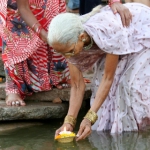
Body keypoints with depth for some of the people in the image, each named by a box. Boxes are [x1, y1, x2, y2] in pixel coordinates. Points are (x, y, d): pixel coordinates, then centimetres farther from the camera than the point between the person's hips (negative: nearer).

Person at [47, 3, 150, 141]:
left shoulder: (108, 32, -43)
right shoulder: (70, 40, -24)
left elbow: (108, 78, -32)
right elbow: (77, 85, -17)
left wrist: (90, 118, -36)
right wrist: (69, 121, -27)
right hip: (122, 41, 6)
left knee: (133, 85, -19)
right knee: (99, 83, -8)